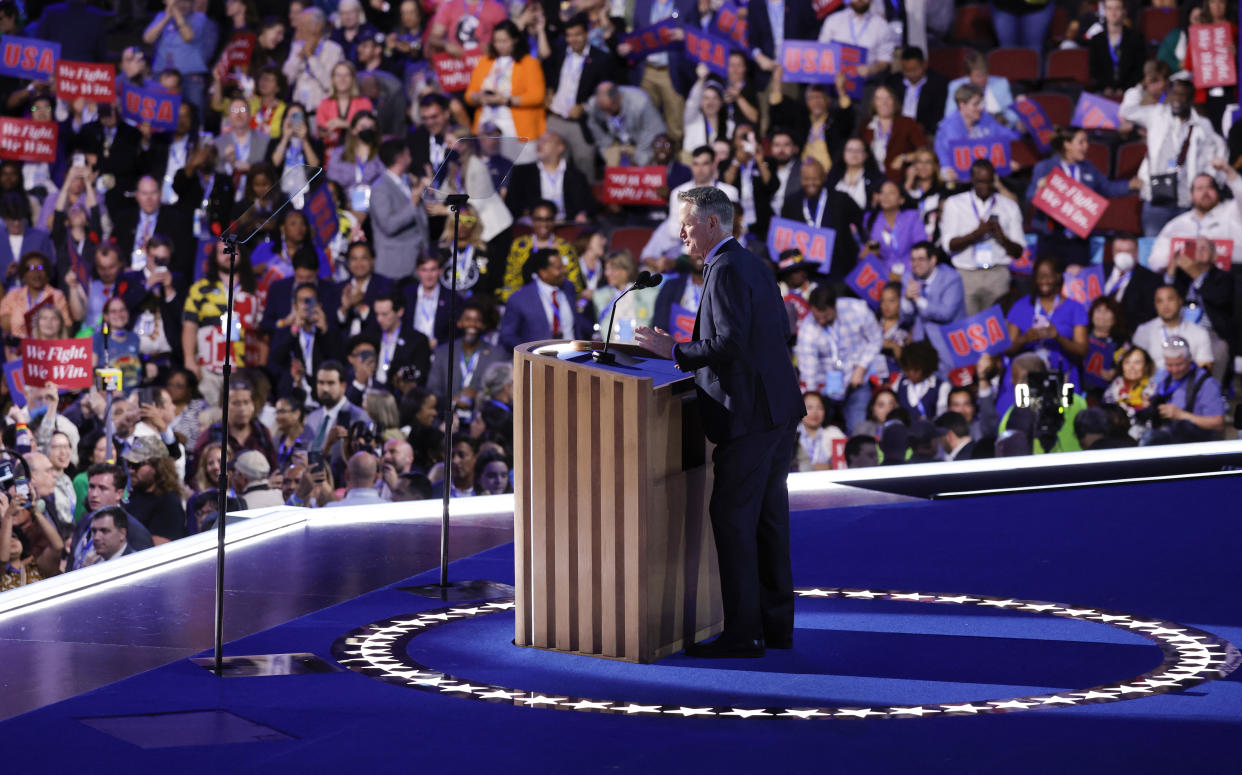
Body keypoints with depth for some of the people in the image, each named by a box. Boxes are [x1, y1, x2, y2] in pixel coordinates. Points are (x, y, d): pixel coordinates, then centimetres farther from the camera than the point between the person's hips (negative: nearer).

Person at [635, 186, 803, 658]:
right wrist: (695, 350, 21)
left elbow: (731, 342, -23)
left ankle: (744, 633, -5)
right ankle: (775, 623, 18)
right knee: (767, 517, 13)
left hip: (749, 415, -10)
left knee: (732, 517, -6)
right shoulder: (754, 266, 15)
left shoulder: (726, 271, -15)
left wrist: (675, 352, -13)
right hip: (780, 409, 10)